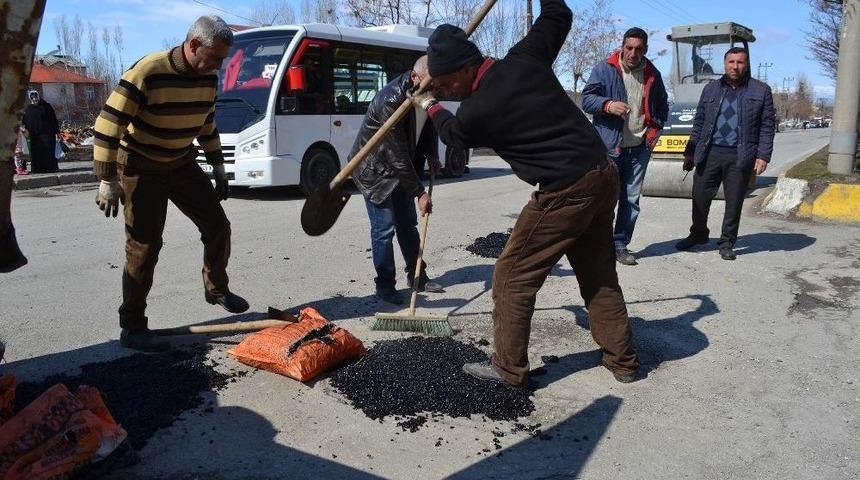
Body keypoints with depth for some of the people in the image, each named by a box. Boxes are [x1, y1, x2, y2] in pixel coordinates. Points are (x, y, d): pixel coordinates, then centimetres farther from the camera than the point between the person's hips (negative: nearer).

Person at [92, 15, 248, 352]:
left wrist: (218, 167, 13)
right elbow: (108, 125, -23)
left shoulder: (208, 78, -4)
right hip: (141, 169, -6)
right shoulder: (147, 73, -26)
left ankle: (216, 289, 28)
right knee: (144, 245, -7)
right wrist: (107, 180, -22)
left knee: (218, 226, 5)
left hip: (182, 165, 7)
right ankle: (132, 327, 4)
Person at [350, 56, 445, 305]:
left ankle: (417, 276, 24)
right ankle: (385, 285, 5)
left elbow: (428, 123, 14)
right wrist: (420, 193, -26)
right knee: (384, 228, -6)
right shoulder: (391, 100, -32)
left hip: (400, 167, 8)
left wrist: (432, 156, 2)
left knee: (408, 224, 12)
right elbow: (398, 155, -30)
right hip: (375, 169, -8)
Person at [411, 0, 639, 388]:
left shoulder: (475, 113, -13)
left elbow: (452, 133, 13)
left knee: (513, 276, 6)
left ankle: (509, 368, 15)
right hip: (604, 174, 8)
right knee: (599, 274, 19)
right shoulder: (524, 58, 2)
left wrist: (430, 107, 32)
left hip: (564, 193, -8)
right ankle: (623, 361, 29)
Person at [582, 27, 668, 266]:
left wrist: (655, 129, 6)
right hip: (609, 147, -4)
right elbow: (586, 99, -5)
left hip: (640, 148, 5)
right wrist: (608, 105, -24)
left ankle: (620, 244, 16)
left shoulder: (652, 74, 11)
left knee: (631, 200, 7)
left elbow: (662, 106, 22)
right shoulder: (604, 70, -2)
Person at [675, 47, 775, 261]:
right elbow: (699, 122, 12)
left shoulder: (761, 91, 6)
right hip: (710, 153, 2)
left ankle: (727, 242, 19)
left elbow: (767, 127, 3)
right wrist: (690, 152, 8)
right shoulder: (711, 89, 12)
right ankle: (698, 234, 27)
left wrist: (763, 156, -6)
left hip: (740, 156, -2)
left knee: (734, 202, 5)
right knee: (700, 197, 6)